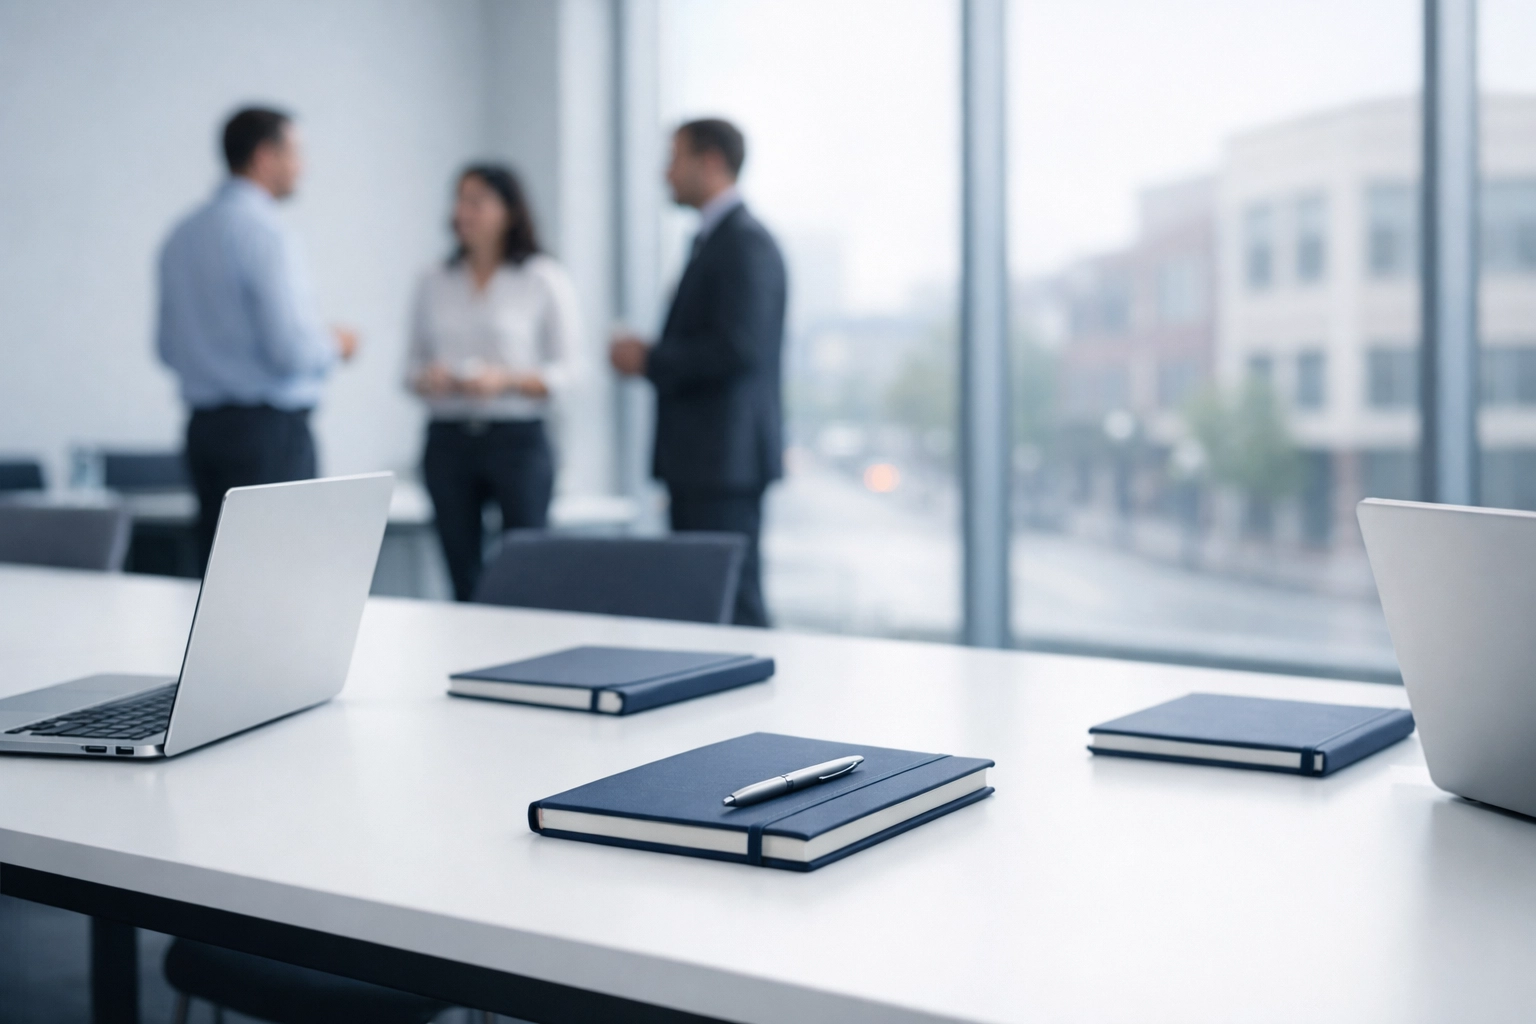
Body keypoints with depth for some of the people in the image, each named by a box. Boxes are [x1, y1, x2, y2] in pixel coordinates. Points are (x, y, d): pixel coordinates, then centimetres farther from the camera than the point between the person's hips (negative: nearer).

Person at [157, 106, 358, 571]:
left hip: (205, 424, 9)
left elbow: (168, 347, 18)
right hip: (269, 428, -9)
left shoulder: (182, 236, 12)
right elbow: (292, 349, -20)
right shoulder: (267, 233, -14)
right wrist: (335, 346, -1)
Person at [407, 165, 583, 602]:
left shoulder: (545, 279, 1)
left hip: (518, 438, -3)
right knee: (462, 578, 4)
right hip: (448, 439, 3)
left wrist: (507, 381, -17)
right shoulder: (435, 282, 11)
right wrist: (427, 379, -7)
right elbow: (413, 364, 15)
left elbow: (566, 368, -2)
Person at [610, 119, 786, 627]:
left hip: (727, 460, -10)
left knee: (731, 602, -9)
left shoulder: (746, 242, -12)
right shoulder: (713, 238, 19)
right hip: (702, 463, 10)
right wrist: (650, 357, 7)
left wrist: (649, 361, -13)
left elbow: (739, 347, -22)